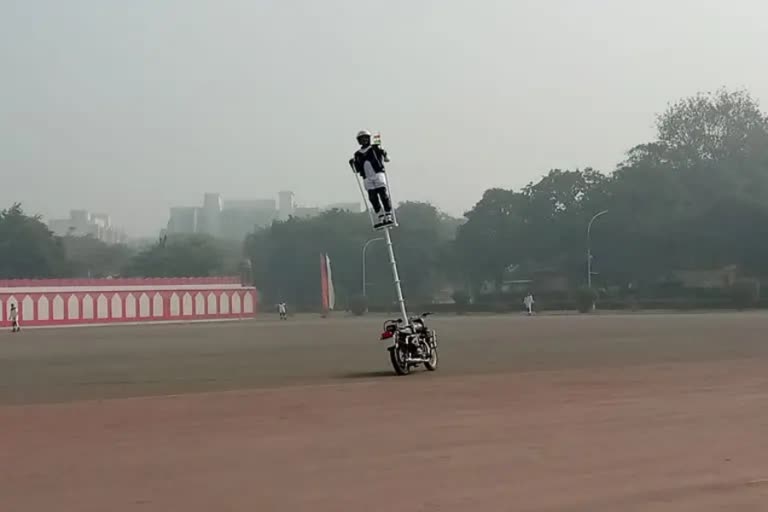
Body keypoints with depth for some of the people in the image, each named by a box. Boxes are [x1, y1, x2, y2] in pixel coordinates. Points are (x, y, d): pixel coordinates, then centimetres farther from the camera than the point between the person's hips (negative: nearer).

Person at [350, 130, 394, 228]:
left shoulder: (375, 148, 8)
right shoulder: (357, 154, 17)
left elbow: (387, 159, 2)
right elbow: (357, 170, 17)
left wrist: (383, 153, -18)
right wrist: (353, 164, -1)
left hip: (378, 174, -3)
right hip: (367, 179, 3)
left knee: (383, 194, -10)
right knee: (373, 198, -5)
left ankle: (389, 216, -8)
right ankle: (381, 218, -3)